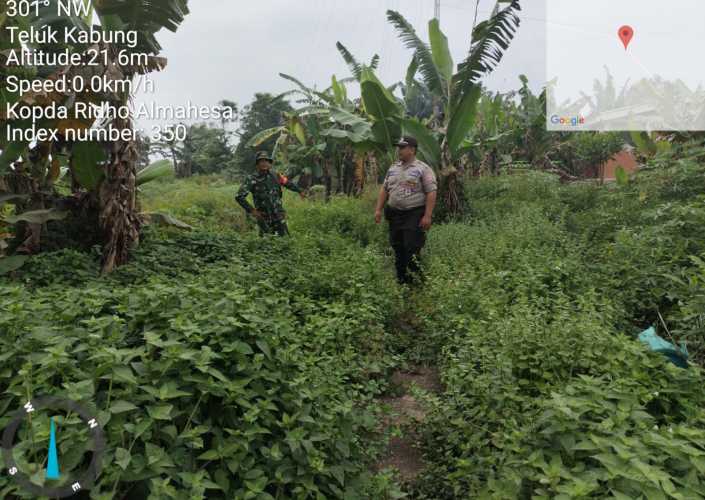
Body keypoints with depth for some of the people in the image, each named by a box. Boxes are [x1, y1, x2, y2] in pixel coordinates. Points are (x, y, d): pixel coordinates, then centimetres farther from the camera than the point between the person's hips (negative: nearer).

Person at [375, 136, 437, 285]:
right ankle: (401, 282, 22)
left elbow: (431, 193, -11)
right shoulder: (393, 168, 14)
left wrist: (427, 216, -18)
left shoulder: (423, 169, -5)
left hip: (414, 215, -6)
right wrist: (378, 209, 9)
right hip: (395, 215, 6)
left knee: (412, 250, -7)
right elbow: (384, 189, 17)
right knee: (398, 250, 11)